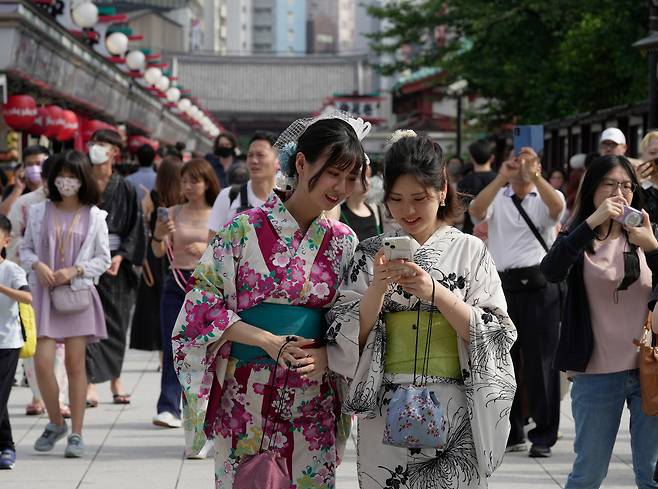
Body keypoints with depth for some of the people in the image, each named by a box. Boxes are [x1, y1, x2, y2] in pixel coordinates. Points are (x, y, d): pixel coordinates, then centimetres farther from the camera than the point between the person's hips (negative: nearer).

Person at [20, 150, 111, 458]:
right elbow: (25, 249, 11)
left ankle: (76, 433, 8)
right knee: (42, 362, -8)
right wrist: (37, 265, -9)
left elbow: (103, 259, 4)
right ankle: (55, 423, 15)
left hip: (78, 292, -1)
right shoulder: (39, 212, 6)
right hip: (45, 293, 1)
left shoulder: (93, 216, 2)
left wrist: (74, 270, -10)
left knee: (75, 363, -1)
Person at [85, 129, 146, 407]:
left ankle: (115, 379, 22)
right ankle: (91, 384, -9)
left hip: (115, 262, 1)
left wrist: (121, 256, -10)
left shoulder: (125, 190, 3)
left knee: (116, 322, 9)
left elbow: (135, 228, 3)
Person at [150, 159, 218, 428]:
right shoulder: (174, 213, 7)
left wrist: (206, 249, -18)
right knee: (172, 347, -6)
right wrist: (158, 234, -19)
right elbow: (159, 252, 1)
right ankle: (168, 409, -11)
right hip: (176, 282, 1)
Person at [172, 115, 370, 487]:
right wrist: (268, 341, -15)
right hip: (245, 395, -3)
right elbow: (203, 304, -5)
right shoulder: (246, 229, -4)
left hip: (312, 397, 3)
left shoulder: (343, 242, 6)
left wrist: (325, 355, -11)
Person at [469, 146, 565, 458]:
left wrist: (533, 175, -19)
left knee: (540, 362, -1)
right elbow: (475, 211, -9)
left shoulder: (545, 197, 8)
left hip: (539, 286, -2)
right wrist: (502, 178, -12)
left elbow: (557, 206, -15)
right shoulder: (496, 198, 12)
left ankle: (544, 436, 6)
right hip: (503, 285, 3)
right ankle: (511, 433, 21)